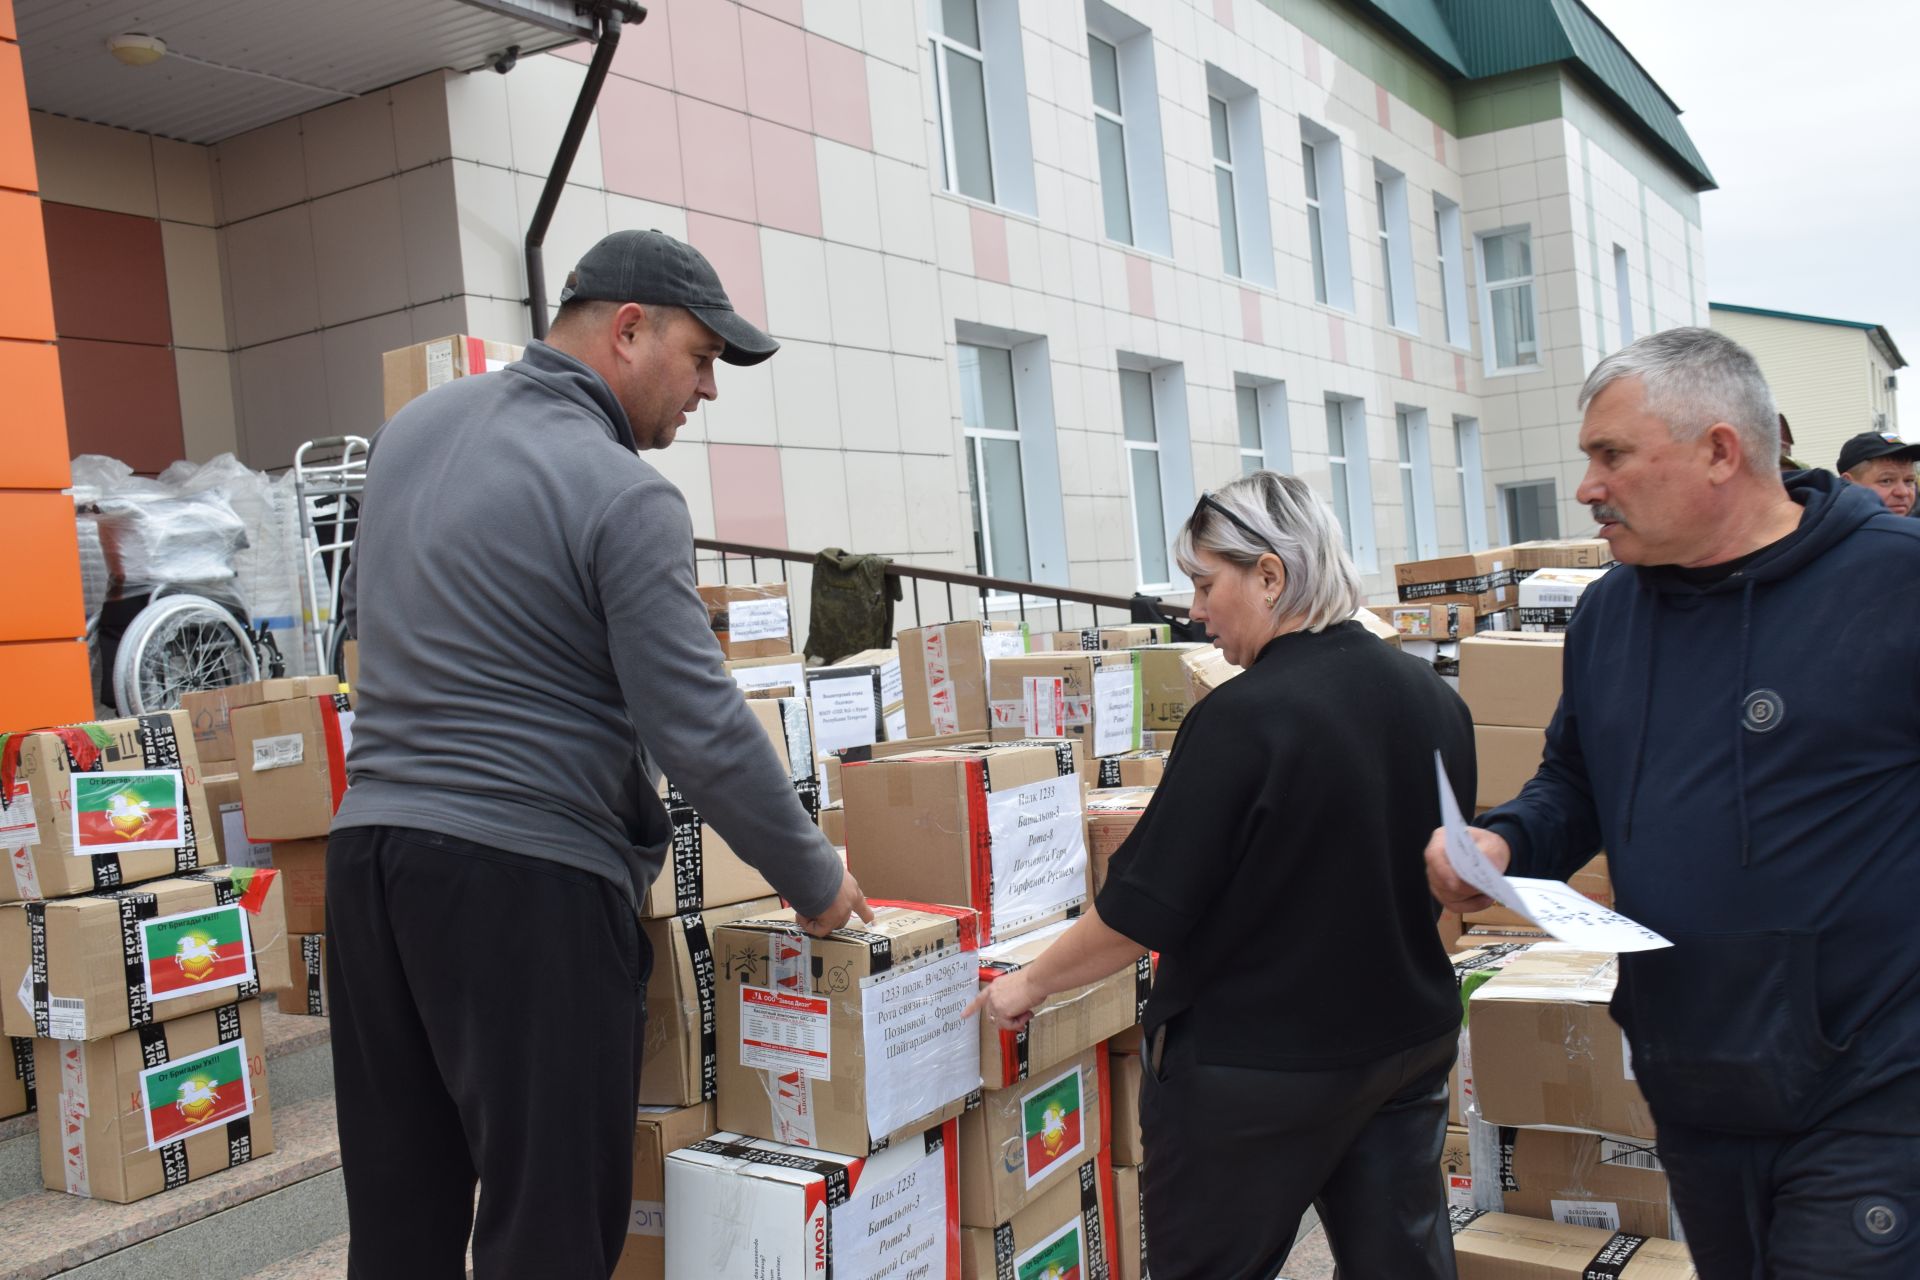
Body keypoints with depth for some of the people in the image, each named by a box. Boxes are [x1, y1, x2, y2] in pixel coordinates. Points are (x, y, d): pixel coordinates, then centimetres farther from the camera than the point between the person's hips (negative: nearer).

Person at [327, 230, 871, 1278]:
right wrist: (817, 884, -4)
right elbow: (704, 734, -16)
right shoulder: (623, 494, -13)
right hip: (525, 876, -8)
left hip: (368, 847, 8)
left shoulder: (410, 428, 12)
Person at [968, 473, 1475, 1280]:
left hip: (1260, 1069, -6)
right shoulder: (1433, 698, -1)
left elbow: (1144, 911, -19)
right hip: (1412, 1039, 7)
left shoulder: (1243, 718, -23)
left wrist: (1030, 984, -5)